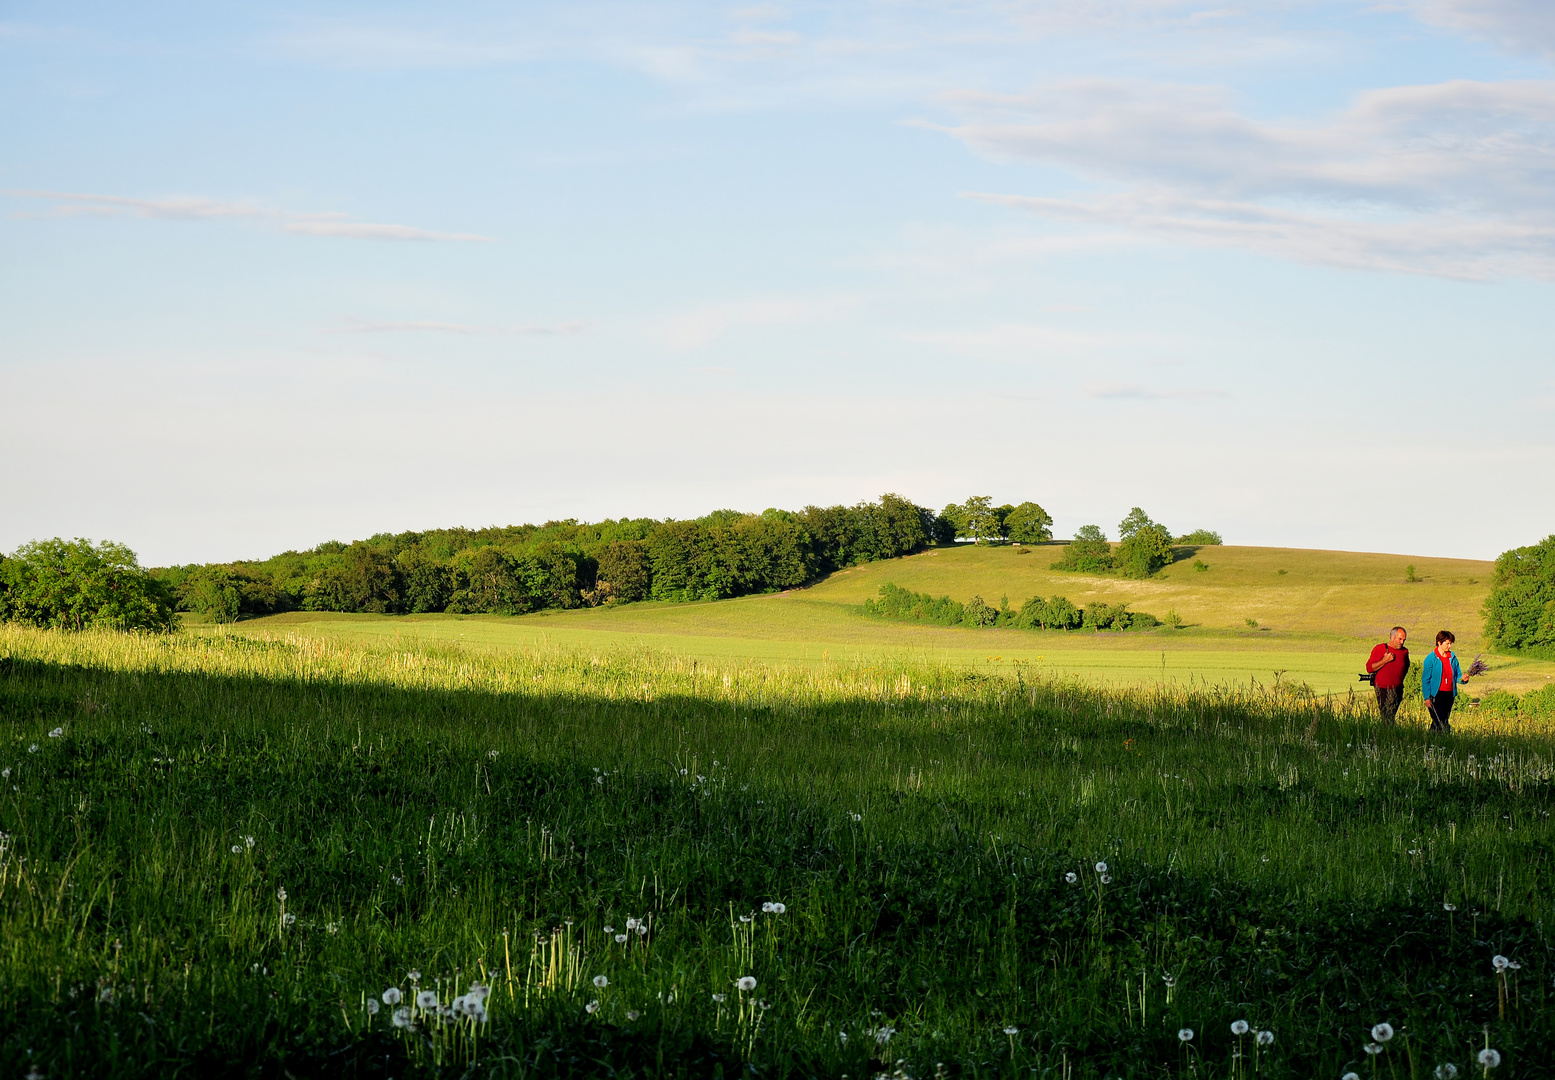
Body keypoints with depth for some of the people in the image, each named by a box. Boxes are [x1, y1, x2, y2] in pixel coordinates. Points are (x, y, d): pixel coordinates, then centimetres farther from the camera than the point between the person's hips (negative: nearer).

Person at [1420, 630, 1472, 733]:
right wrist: (1427, 698, -10)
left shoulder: (1452, 657, 10)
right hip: (1436, 694, -5)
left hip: (1449, 694, 5)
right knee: (1440, 722, -14)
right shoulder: (1431, 659, -5)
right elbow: (1425, 680, -4)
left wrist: (1462, 679, -11)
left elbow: (1457, 675, 14)